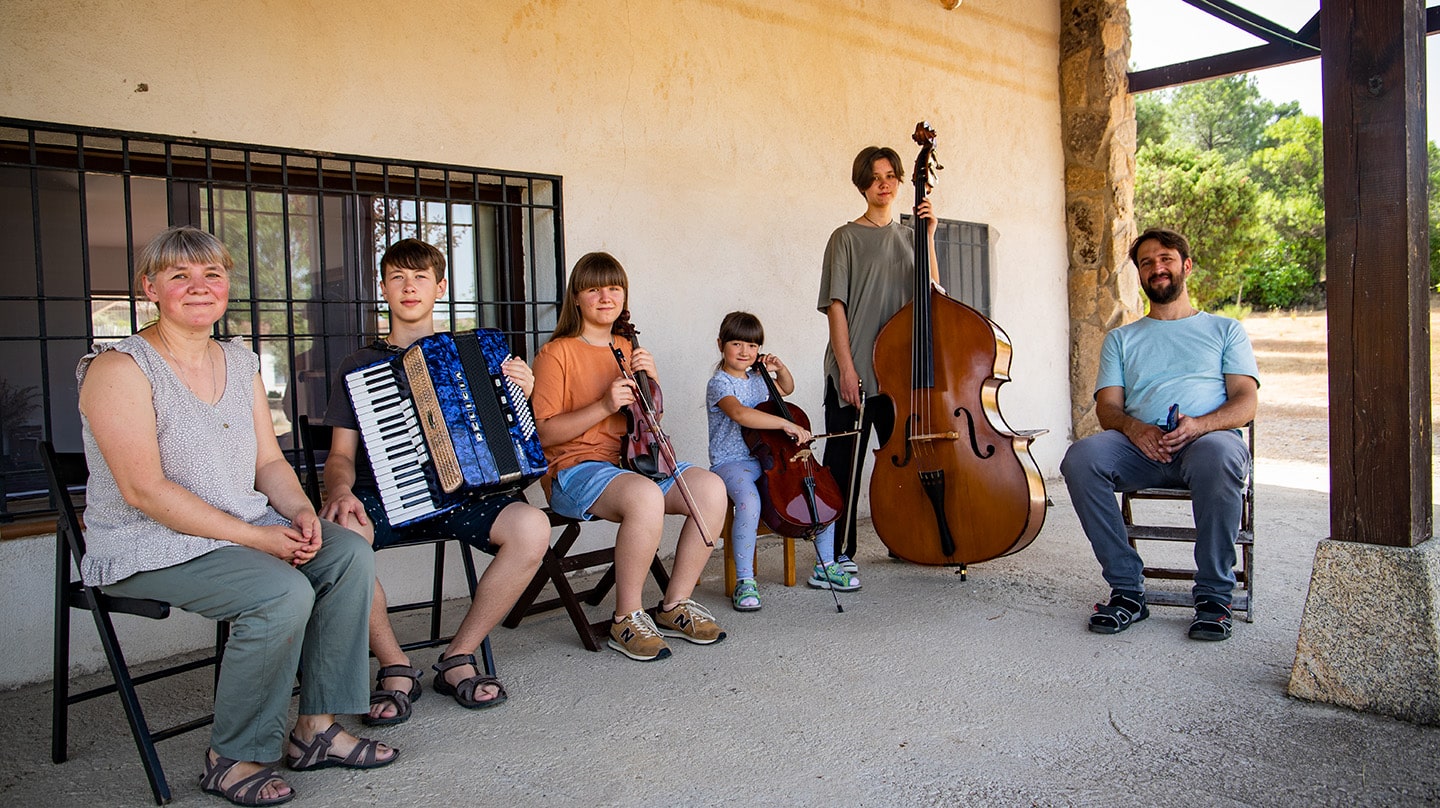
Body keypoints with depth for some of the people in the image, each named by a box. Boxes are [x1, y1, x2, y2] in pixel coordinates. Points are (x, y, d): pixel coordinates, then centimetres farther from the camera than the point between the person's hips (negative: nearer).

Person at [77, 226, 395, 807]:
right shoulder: (120, 368, -12)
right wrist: (254, 537, -23)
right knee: (283, 594, -29)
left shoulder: (240, 363, 11)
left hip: (246, 526, 7)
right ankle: (232, 758, -9)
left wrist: (302, 513, -11)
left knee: (349, 554, -15)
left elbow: (269, 461, 11)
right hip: (150, 547, -7)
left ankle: (317, 727, -5)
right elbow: (144, 490, -19)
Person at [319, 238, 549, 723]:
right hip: (380, 495, 0)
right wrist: (340, 491, -15)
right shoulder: (358, 368, 15)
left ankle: (458, 657, -10)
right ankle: (395, 668, -14)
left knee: (532, 527, -29)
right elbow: (341, 455, 9)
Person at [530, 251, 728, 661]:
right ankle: (627, 619, -19)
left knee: (711, 488, -19)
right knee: (646, 496, -38)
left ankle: (675, 605, -6)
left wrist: (650, 380, 2)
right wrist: (604, 406, -20)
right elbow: (543, 432, -11)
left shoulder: (628, 350, 17)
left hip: (632, 460, 7)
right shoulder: (557, 353, -4)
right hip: (577, 470, -6)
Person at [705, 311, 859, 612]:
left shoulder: (757, 379, 15)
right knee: (750, 502, -38)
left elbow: (787, 388, 37)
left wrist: (780, 368, 15)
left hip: (768, 460, 8)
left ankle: (825, 567, 8)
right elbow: (740, 414, -31)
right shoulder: (719, 384, -10)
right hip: (732, 463, -7)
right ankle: (744, 582, -23)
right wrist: (786, 424, -37)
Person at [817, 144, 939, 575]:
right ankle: (840, 552, 8)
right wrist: (846, 366, -14)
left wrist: (928, 239, -7)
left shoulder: (909, 236, 14)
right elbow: (835, 305, -6)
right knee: (844, 463, -1)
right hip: (853, 370, -4)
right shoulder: (847, 238, 1)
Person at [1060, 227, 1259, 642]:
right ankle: (1127, 589, -21)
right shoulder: (1122, 339, 27)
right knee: (1081, 456, -31)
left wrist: (1200, 424, -15)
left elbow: (1246, 401, 8)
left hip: (1209, 437, -1)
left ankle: (1213, 595, -22)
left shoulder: (1225, 330, 22)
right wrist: (1132, 426, -13)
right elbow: (1107, 407, 13)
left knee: (1216, 455, -40)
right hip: (1140, 445, 2)